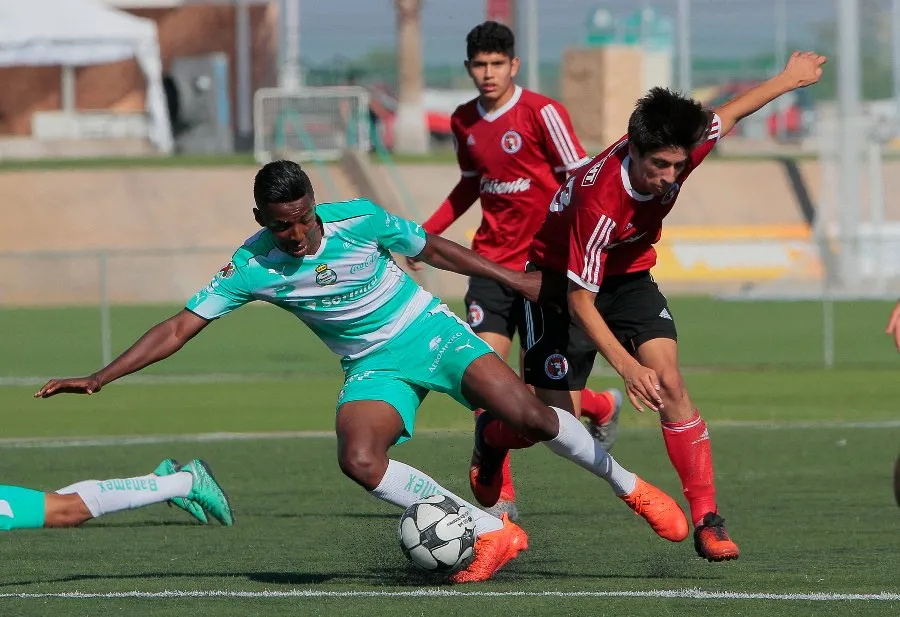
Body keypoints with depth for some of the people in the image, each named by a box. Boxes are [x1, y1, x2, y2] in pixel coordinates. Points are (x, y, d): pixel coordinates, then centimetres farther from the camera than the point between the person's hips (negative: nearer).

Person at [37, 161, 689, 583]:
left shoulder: (359, 220, -15)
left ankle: (630, 487, 5)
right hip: (375, 368, 2)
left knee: (526, 413, -20)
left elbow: (432, 247, 2)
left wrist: (514, 279, 8)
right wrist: (98, 379, -20)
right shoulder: (250, 267, -14)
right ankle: (493, 533, -15)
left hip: (432, 332, -2)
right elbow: (179, 328, -11)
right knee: (360, 460, -27)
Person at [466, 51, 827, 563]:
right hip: (558, 278, -5)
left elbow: (729, 114, -1)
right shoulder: (599, 200, -40)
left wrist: (790, 79, 15)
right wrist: (626, 365, -43)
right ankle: (491, 436, 33)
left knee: (669, 382, -15)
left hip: (628, 275, 5)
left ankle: (707, 520, -14)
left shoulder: (676, 153, -24)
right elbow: (579, 300, -33)